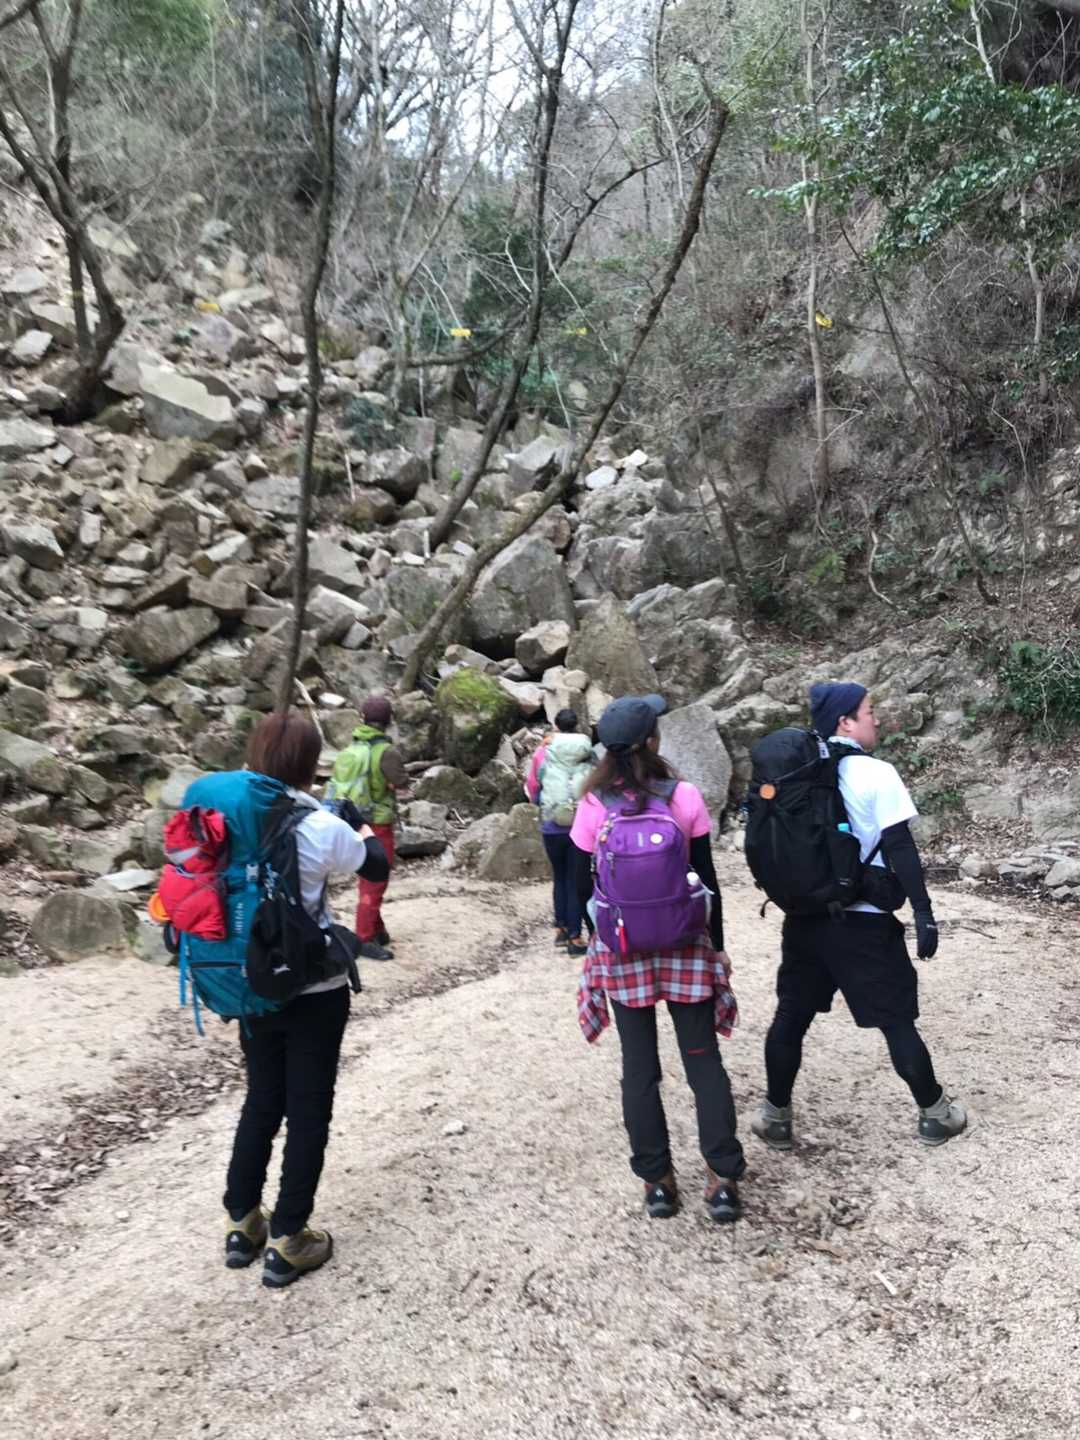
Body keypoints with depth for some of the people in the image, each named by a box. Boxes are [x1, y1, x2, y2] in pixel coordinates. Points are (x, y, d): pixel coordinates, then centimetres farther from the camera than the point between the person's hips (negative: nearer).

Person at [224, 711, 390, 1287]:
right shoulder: (320, 826, -17)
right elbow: (378, 867, -1)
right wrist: (362, 828, 17)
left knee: (260, 1100, 21)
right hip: (314, 990, -5)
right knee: (307, 1110, 9)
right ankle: (287, 1242, 17)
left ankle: (242, 1223, 32)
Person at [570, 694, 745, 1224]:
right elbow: (707, 879, -4)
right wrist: (717, 944, 6)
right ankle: (721, 1179, 15)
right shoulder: (685, 797, -9)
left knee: (639, 1067, 11)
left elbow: (585, 885, -3)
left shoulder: (594, 806, -8)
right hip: (684, 943, 0)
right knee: (703, 1059, 11)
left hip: (621, 947, 0)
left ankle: (656, 1180, 19)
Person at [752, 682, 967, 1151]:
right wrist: (923, 911, -10)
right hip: (864, 922, -4)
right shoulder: (877, 774, -12)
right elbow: (900, 849, -15)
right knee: (897, 1021, 10)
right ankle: (934, 1114, 26)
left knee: (790, 1016, 13)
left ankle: (775, 1118, 23)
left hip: (806, 918, 5)